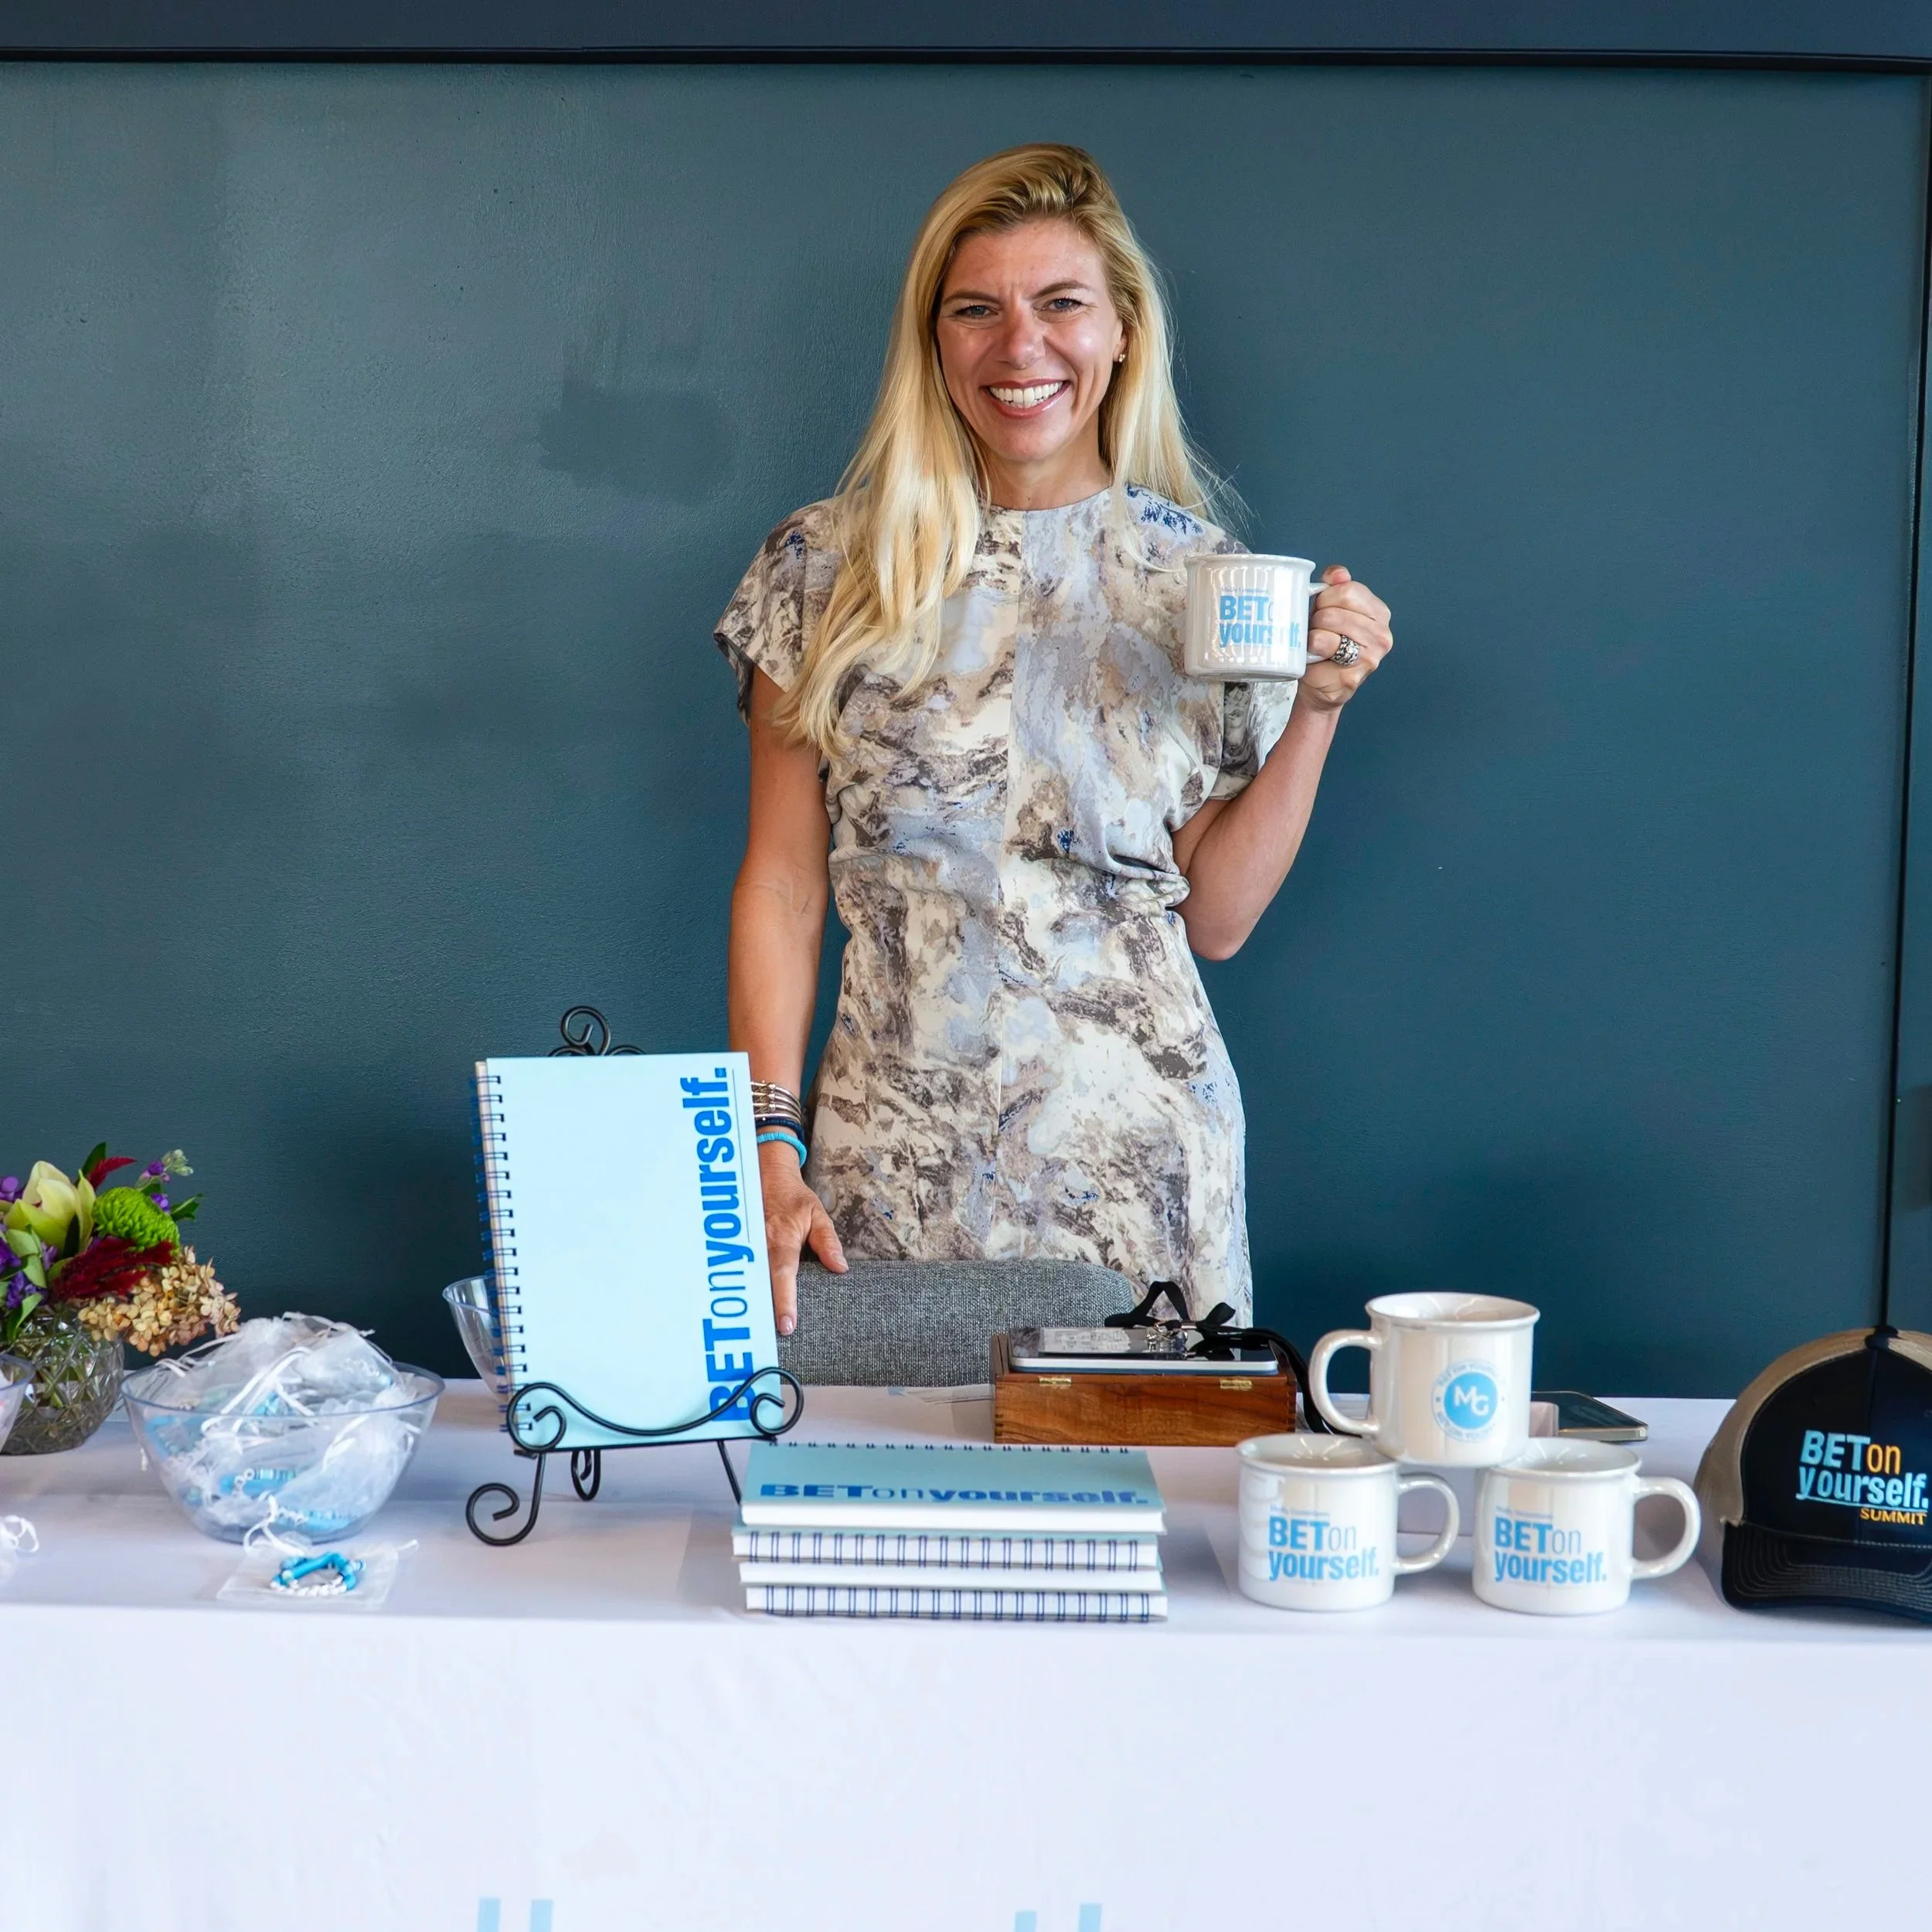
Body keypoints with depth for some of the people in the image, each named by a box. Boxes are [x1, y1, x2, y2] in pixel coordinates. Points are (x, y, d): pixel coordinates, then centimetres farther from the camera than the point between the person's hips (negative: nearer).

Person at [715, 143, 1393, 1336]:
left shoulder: (1200, 578, 3)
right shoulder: (826, 566, 1)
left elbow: (1216, 917, 3)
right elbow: (782, 885, 2)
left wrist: (1318, 706, -6)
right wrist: (773, 1138, -6)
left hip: (1137, 1157, 1)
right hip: (896, 1159, 0)